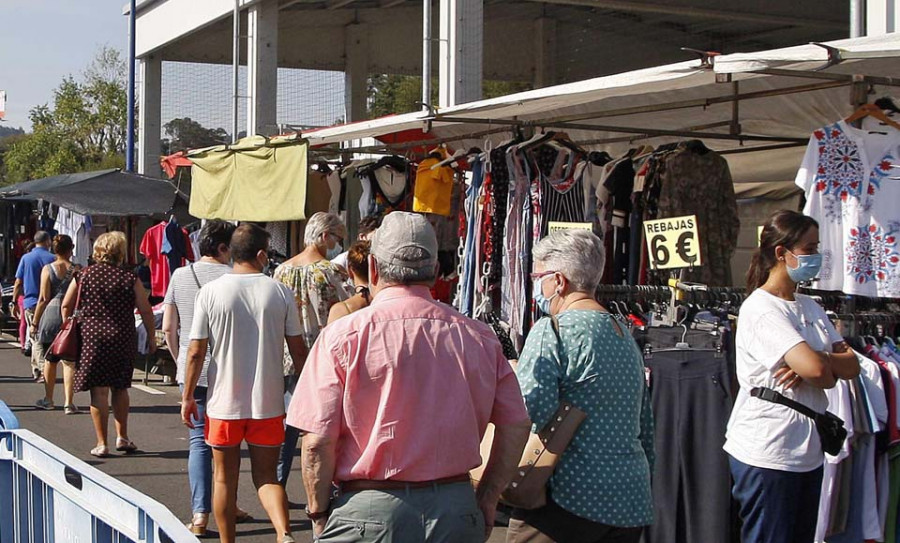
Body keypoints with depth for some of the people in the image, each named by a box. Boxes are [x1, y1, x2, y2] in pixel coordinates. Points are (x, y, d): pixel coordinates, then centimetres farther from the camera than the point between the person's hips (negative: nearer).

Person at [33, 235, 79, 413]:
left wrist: (35, 323, 2)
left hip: (51, 315, 0)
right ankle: (69, 402, -5)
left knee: (50, 360, 15)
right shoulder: (76, 270, -1)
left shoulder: (47, 269, -2)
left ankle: (48, 399, 27)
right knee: (69, 361, 1)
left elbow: (43, 299, -3)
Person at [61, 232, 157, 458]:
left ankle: (102, 443, 2)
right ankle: (122, 437, 18)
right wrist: (151, 337, 8)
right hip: (123, 340, 0)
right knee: (120, 388, 16)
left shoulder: (83, 275, 2)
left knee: (99, 391, 1)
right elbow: (146, 311, -2)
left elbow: (66, 306, 7)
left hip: (91, 338, 0)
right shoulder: (130, 278, -2)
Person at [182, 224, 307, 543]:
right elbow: (298, 351, 0)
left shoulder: (210, 292, -5)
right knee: (266, 476, 10)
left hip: (224, 403, -1)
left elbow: (196, 352, -5)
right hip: (268, 403, 1)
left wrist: (187, 397, 5)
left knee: (225, 478, 13)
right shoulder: (280, 292, -3)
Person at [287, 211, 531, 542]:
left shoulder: (342, 337, -8)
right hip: (457, 512, 3)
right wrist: (487, 499, 15)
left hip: (370, 514, -3)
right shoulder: (479, 337, 2)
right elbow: (516, 426, 5)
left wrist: (319, 514, 3)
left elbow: (317, 442, -11)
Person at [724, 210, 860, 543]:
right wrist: (830, 371, -3)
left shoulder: (810, 307, 13)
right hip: (766, 456, -9)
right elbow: (816, 368, -26)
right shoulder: (760, 309, -15)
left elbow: (852, 365, 6)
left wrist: (812, 365, -13)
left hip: (808, 452, 9)